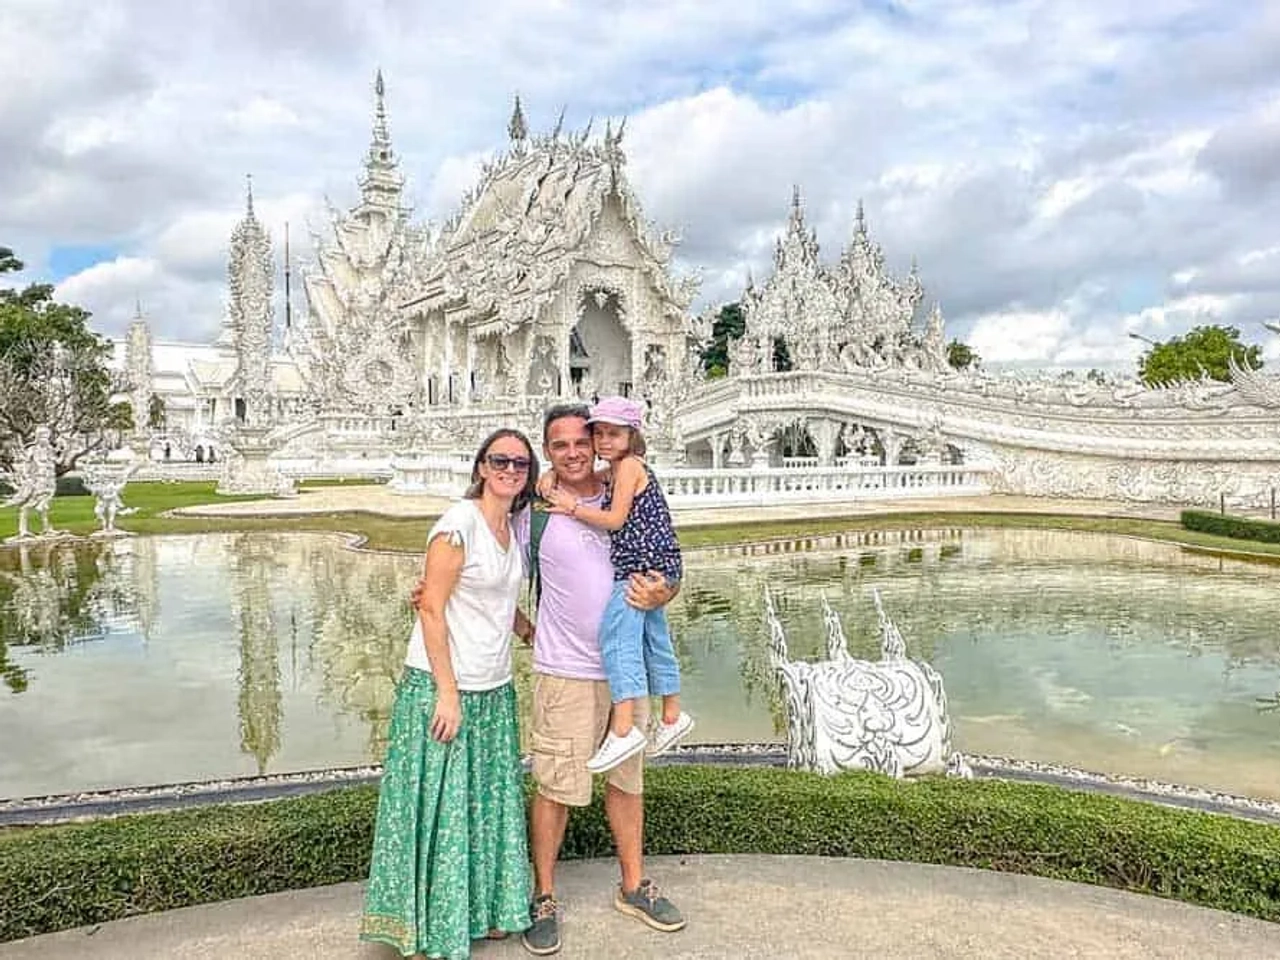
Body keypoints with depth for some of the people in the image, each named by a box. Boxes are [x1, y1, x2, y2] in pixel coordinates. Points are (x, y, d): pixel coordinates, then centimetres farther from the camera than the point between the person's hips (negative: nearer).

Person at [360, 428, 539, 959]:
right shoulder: (459, 523, -15)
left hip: (494, 691, 8)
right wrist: (448, 694, -18)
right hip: (442, 687, -7)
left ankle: (483, 910, 32)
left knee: (490, 804, 15)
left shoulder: (512, 527, 9)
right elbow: (432, 610, -17)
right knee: (441, 806, 4)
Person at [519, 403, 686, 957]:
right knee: (555, 787, 2)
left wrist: (661, 593, -14)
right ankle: (544, 899, 22)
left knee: (626, 778, 16)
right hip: (565, 671, -3)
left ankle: (633, 887, 33)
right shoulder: (534, 512, -6)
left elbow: (668, 571, 6)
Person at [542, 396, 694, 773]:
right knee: (654, 638, 18)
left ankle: (623, 727, -26)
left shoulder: (630, 465, -8)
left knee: (616, 631, -20)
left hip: (646, 563, -11)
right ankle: (672, 716, 30)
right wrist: (553, 482, 15)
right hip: (642, 566, 11)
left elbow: (615, 519, -14)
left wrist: (574, 507, -9)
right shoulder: (612, 472, 19)